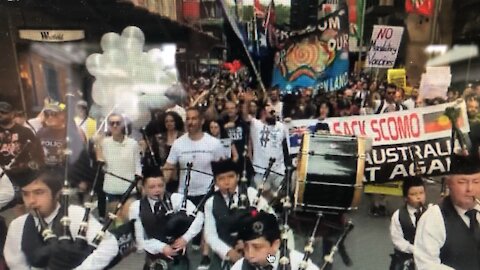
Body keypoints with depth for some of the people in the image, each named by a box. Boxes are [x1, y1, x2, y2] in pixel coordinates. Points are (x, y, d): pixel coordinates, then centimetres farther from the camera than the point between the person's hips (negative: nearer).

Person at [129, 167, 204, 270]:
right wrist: (161, 247, -18)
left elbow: (198, 217, -17)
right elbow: (139, 238, -7)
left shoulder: (176, 199, -10)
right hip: (154, 259, 2)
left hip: (177, 257, -1)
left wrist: (185, 238, -23)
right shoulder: (136, 207, -5)